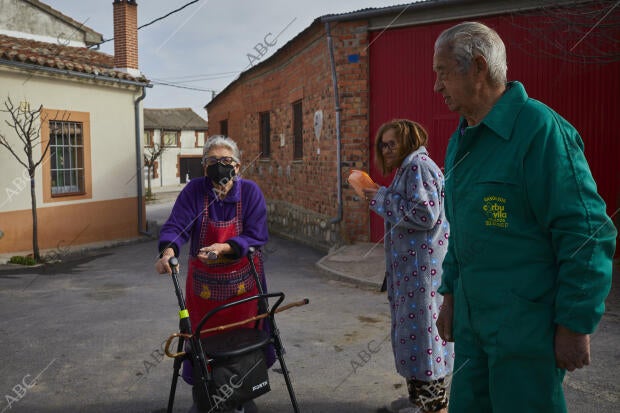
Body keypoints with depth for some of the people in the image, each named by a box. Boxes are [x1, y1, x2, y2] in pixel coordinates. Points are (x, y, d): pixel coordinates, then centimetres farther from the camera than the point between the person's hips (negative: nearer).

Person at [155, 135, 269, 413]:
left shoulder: (250, 192, -10)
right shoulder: (194, 191, -9)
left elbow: (256, 236, -15)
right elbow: (176, 225, -18)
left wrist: (223, 248, -30)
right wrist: (168, 250, -40)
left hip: (243, 283, 0)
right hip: (204, 284, 0)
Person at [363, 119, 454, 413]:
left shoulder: (418, 165, -12)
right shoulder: (407, 168, 19)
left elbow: (425, 215, -21)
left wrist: (383, 199, -13)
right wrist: (382, 198, 11)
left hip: (423, 264, -10)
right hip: (410, 264, 10)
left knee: (423, 326, -5)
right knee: (413, 326, 14)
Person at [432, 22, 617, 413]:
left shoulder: (540, 128, -16)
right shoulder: (460, 140, 11)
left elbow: (588, 234, -18)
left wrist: (576, 325, -16)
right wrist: (450, 293, 18)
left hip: (526, 323, -8)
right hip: (472, 317, 8)